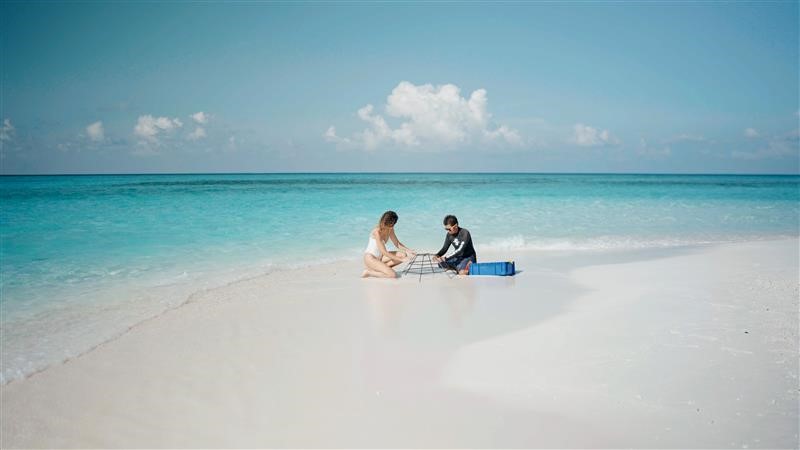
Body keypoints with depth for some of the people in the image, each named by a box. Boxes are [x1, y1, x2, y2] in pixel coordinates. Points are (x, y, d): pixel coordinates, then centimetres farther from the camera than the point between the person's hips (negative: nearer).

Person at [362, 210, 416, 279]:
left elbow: (397, 244, 10)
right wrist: (401, 259, -26)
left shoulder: (390, 229, -1)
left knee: (403, 255, -8)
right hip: (370, 258, -9)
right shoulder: (377, 232, -25)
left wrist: (408, 250, -8)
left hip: (380, 257, 9)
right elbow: (384, 252, -26)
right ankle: (369, 272, -6)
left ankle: (380, 267, -4)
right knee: (393, 275, -25)